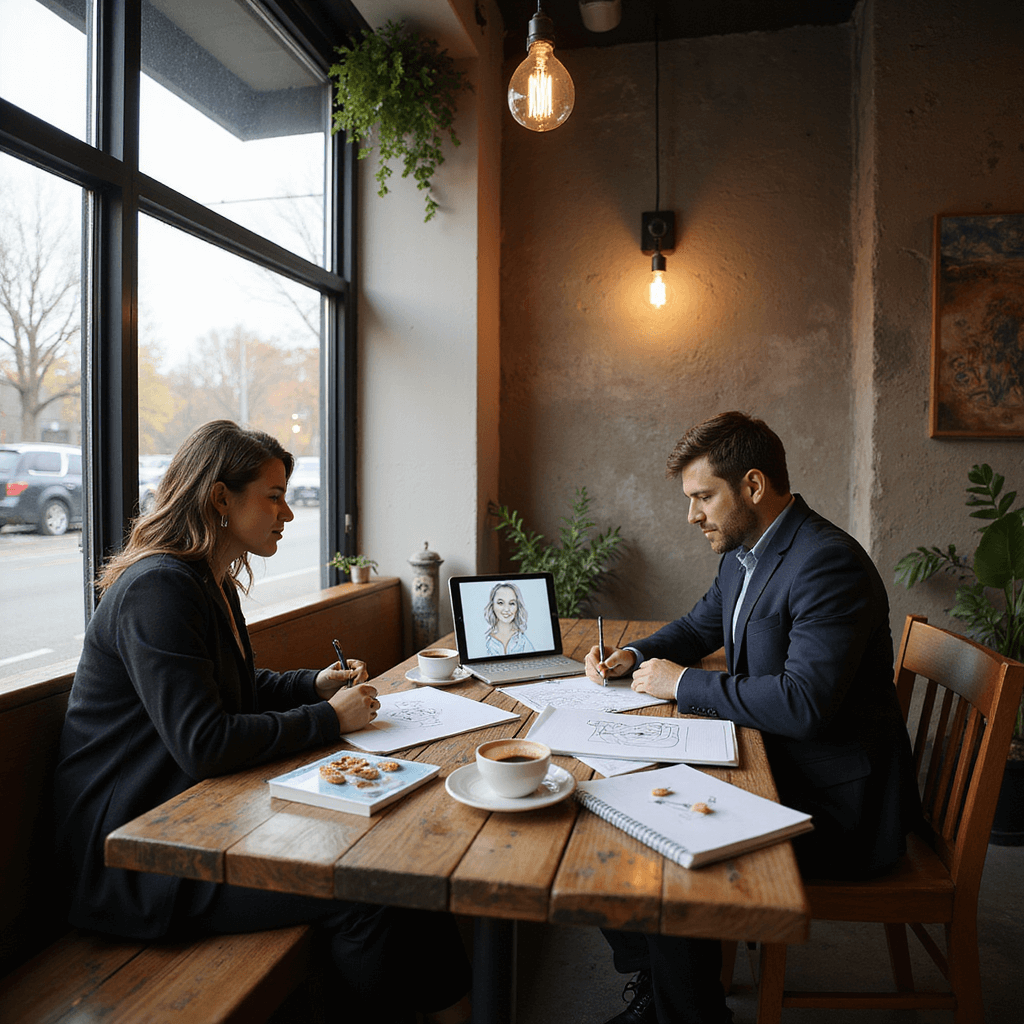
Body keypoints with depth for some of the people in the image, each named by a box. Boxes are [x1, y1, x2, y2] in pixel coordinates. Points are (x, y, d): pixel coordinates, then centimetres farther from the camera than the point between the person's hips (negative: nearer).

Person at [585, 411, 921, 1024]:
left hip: (835, 804, -9)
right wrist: (635, 656, 4)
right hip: (774, 764, 9)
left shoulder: (829, 564, -23)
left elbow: (803, 703, -32)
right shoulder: (743, 555, 6)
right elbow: (699, 628, 23)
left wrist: (682, 684, -20)